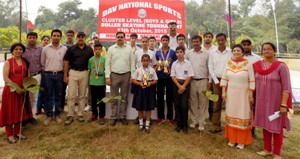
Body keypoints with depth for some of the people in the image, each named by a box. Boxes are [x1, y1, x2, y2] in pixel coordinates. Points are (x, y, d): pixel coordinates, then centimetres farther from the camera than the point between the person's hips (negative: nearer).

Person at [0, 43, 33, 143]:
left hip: (22, 91, 5)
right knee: (10, 111, 4)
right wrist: (16, 88, -19)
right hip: (10, 90, -4)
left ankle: (17, 132, 26)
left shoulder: (25, 62, 9)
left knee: (20, 111, 12)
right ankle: (9, 134, 17)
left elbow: (28, 76, 14)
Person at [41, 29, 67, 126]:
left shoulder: (64, 49, 2)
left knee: (58, 95, 7)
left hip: (59, 74, 1)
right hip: (48, 75, 0)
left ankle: (57, 114, 19)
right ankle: (49, 115, 16)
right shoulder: (45, 48, 1)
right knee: (48, 96, 5)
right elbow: (42, 62, 8)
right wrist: (46, 71, 8)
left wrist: (64, 74, 5)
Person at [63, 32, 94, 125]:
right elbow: (66, 62, 0)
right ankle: (70, 116, 8)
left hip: (84, 73, 2)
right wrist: (65, 76, -5)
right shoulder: (71, 49, 1)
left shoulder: (89, 49, 5)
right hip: (73, 73, -1)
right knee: (71, 95, -1)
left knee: (82, 96, 9)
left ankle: (80, 114, 19)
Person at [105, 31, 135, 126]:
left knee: (124, 98, 9)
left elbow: (132, 63, 4)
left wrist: (132, 76, -2)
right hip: (114, 75, -1)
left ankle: (123, 116, 20)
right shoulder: (111, 49, 3)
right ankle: (113, 117, 17)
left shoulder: (129, 49, 5)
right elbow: (107, 63, 1)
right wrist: (107, 77, -5)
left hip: (126, 75, 1)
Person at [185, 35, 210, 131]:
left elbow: (209, 68, 5)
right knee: (193, 102, 8)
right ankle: (194, 121, 20)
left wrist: (209, 81, 1)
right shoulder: (188, 53, 5)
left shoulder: (206, 54, 2)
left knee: (203, 102, 3)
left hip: (203, 81, -1)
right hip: (192, 81, 1)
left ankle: (201, 123, 12)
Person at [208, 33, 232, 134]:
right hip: (216, 81, 2)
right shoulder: (212, 53, 6)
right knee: (216, 105, 6)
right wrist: (217, 81, -3)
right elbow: (210, 68, 4)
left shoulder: (231, 52, -1)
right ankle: (216, 127, 14)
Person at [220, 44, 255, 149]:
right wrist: (223, 92, 1)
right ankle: (232, 139, 23)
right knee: (231, 115, 10)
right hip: (231, 93, 4)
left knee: (242, 116, 4)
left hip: (243, 94, -3)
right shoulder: (229, 63, 3)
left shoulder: (248, 64, -7)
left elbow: (252, 81, -8)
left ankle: (241, 141, 19)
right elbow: (224, 78, 6)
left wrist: (251, 95, -10)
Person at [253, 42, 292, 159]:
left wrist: (283, 104, -17)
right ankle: (267, 149, 30)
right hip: (262, 101, 4)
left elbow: (286, 87, -13)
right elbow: (254, 82, 9)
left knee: (276, 127, 7)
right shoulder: (257, 65, 1)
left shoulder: (281, 66, -12)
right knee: (265, 125, 14)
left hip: (276, 102, -4)